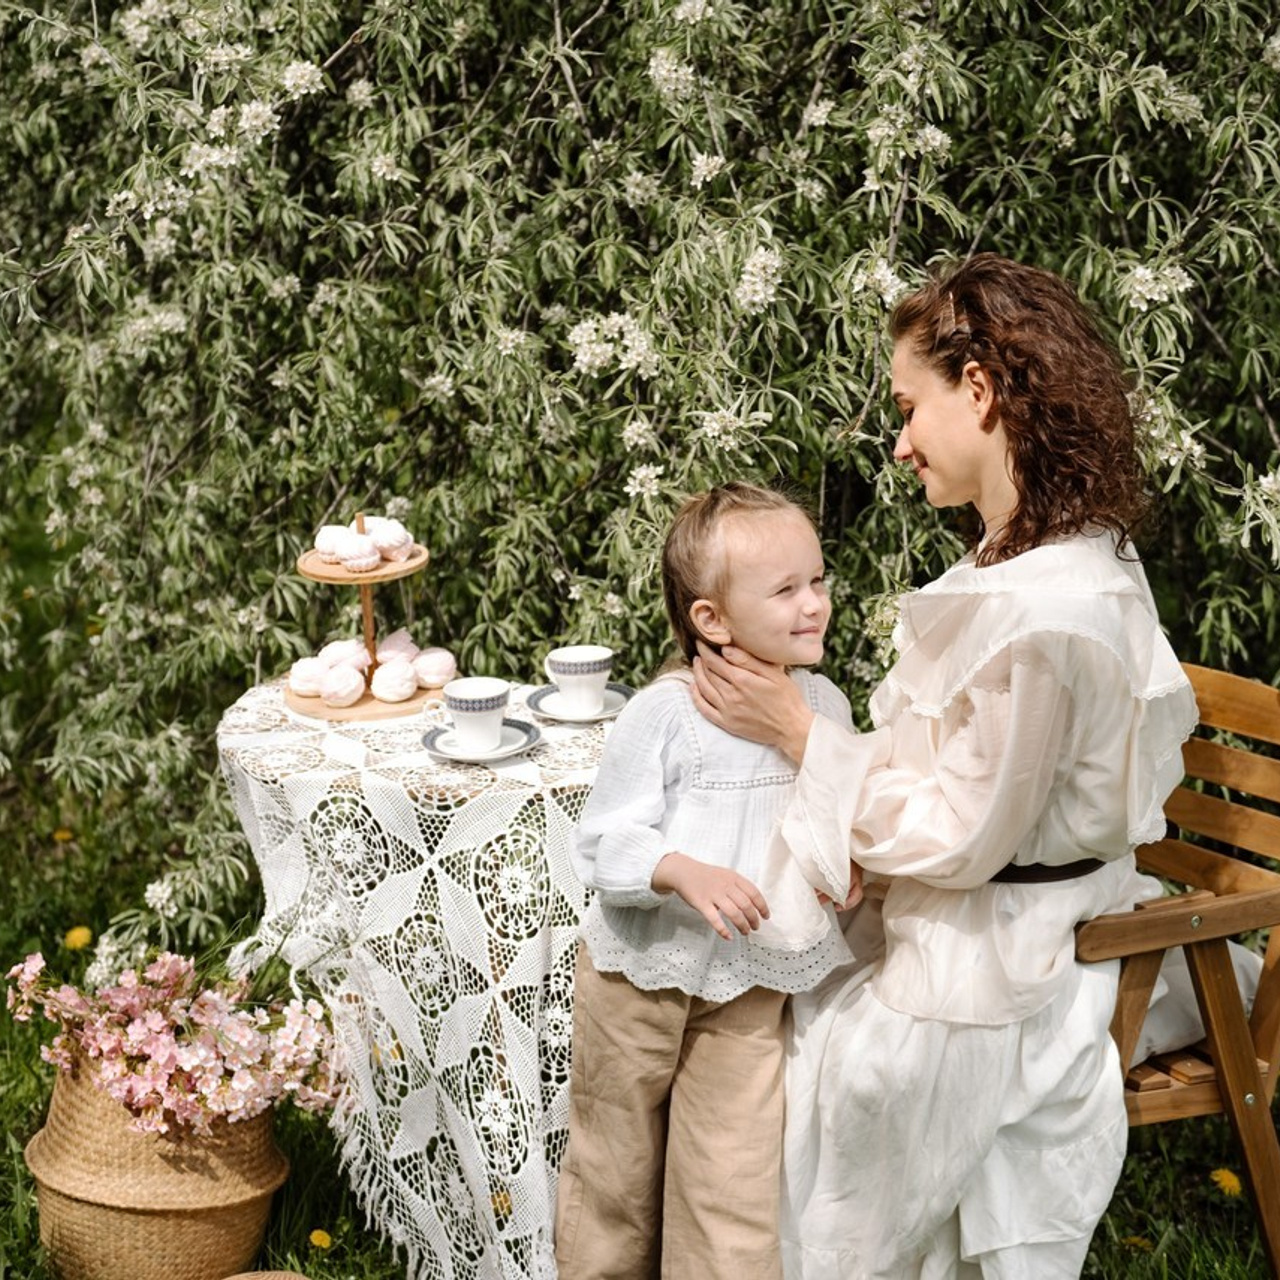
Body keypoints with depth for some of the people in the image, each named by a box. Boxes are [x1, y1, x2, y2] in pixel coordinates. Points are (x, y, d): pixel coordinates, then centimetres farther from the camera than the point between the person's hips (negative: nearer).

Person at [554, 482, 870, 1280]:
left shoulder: (826, 707, -3)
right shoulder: (664, 715, -18)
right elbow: (604, 845, -17)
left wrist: (846, 863, -7)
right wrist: (685, 875, -33)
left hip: (753, 984, 3)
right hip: (644, 973, -2)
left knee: (734, 1185, 3)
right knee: (617, 1165, 17)